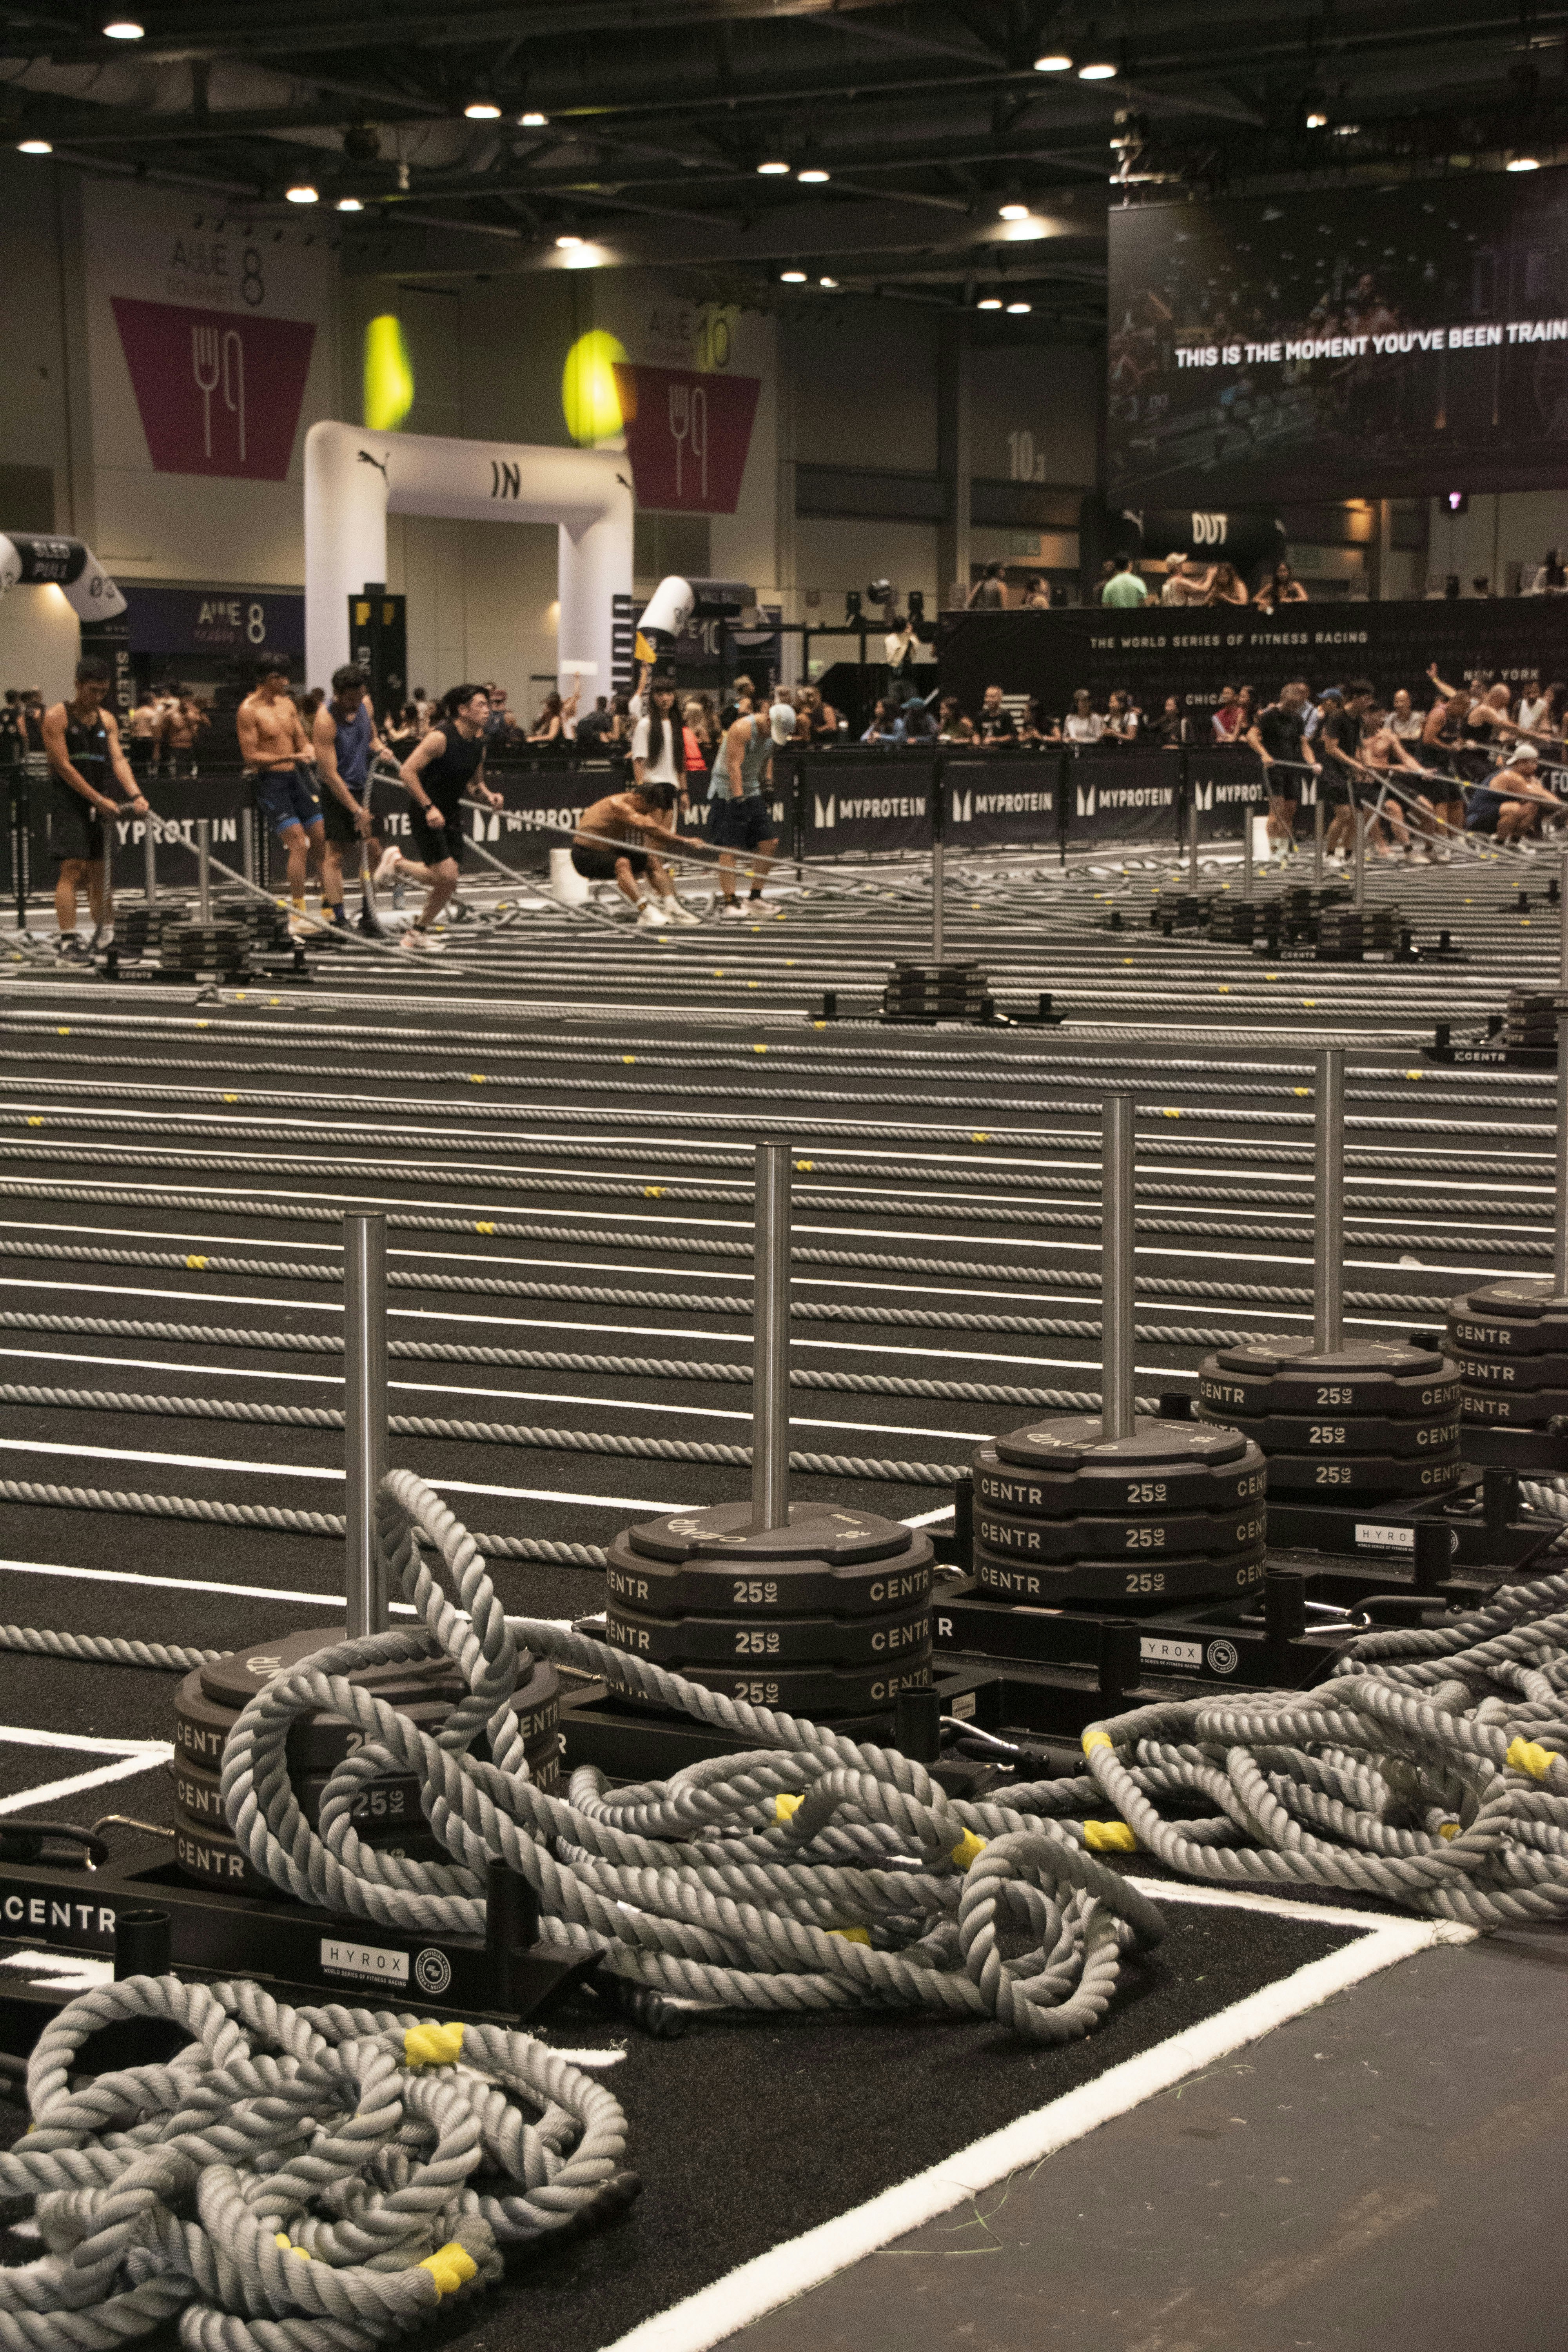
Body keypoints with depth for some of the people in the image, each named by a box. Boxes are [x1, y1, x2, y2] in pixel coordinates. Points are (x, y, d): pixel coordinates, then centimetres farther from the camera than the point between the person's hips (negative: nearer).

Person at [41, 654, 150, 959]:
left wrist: (135, 795, -16)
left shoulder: (107, 720, 11)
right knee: (72, 870, -13)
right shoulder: (58, 717, -7)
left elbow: (118, 760, 1)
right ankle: (68, 939, -16)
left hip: (101, 805, 6)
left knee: (100, 872, 10)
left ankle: (105, 935, 17)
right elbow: (64, 766, -13)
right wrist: (99, 800, -18)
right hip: (69, 802, -6)